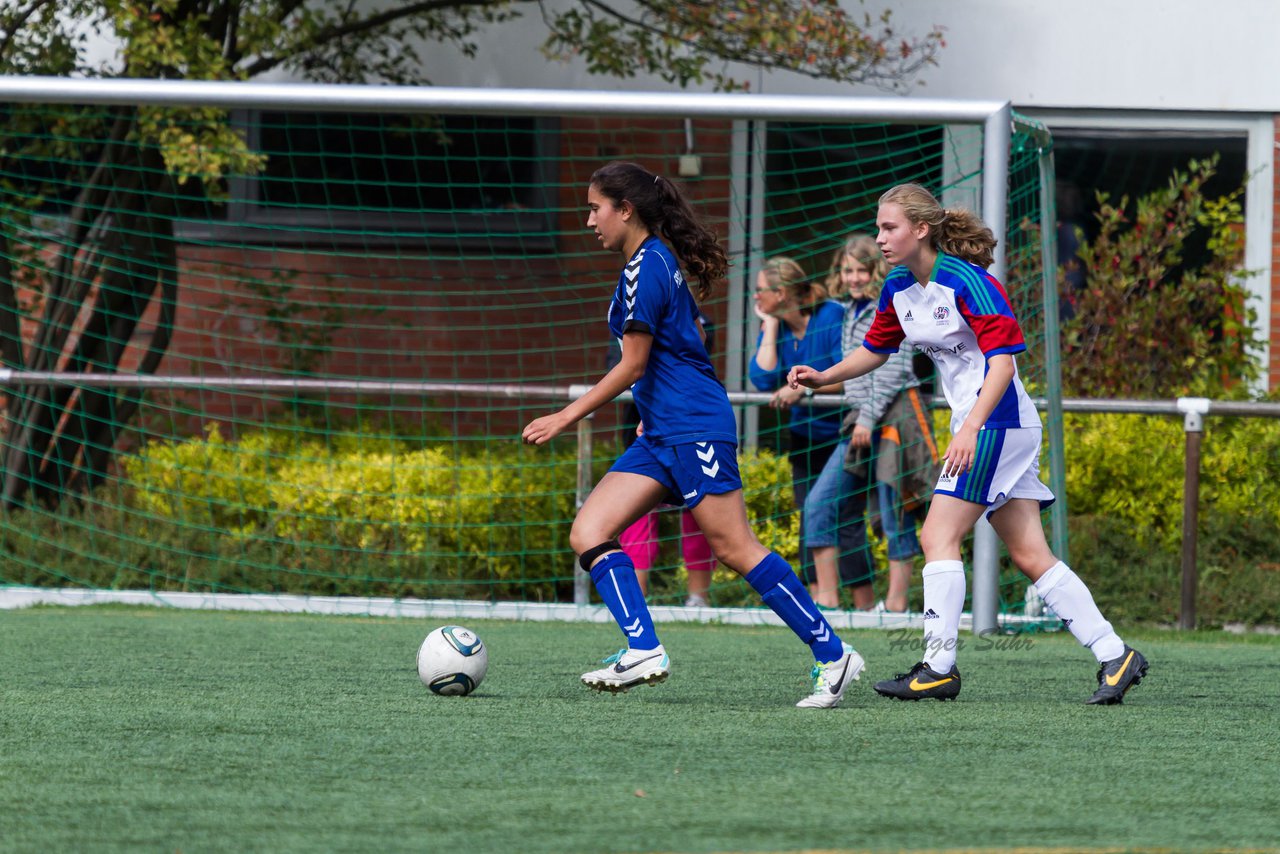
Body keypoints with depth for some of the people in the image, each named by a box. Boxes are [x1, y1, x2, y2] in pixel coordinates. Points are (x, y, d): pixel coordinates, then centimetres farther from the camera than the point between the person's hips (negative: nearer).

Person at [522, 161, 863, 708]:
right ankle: (643, 649, -12)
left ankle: (832, 654, -5)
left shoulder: (644, 268, -13)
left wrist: (565, 418, -8)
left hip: (694, 429, -10)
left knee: (733, 547, -10)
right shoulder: (656, 262, 16)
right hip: (661, 437, 10)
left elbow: (633, 366, -13)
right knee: (588, 532, -2)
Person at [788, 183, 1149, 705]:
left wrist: (971, 428, -29)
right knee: (1029, 555, 5)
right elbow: (876, 349, 24)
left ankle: (939, 667, -9)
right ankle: (1113, 655, 5)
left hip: (995, 421, -9)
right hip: (974, 423, 9)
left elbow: (1003, 359, -21)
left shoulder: (966, 282, -16)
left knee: (939, 537, -11)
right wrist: (824, 377, 9)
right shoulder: (898, 288, 9)